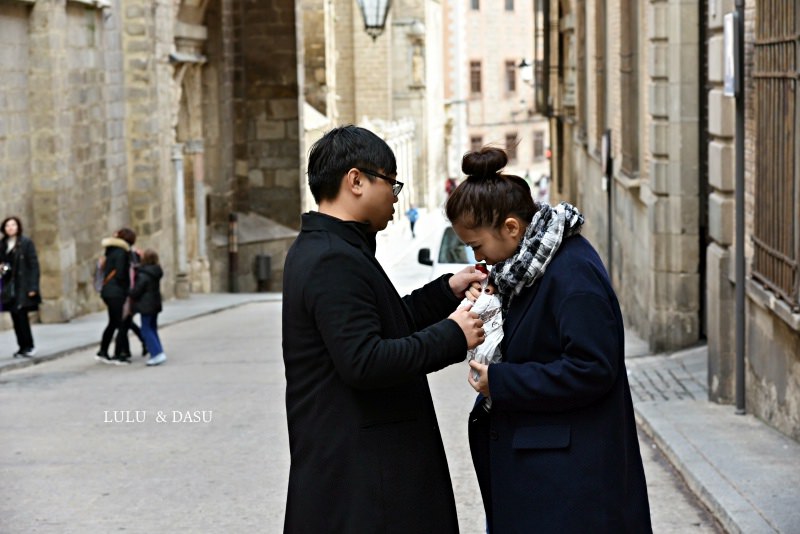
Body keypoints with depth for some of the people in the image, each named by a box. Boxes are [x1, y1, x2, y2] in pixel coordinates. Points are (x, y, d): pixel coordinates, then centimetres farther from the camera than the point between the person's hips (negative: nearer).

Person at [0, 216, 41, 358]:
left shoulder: (26, 242, -5)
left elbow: (33, 265, -8)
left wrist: (33, 287, -14)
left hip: (23, 286, -5)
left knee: (21, 316, -10)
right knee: (16, 317, 5)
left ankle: (29, 347, -1)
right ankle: (23, 346, 13)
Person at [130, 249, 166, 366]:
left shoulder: (143, 275, -19)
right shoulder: (156, 273, 6)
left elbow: (136, 291, -16)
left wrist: (129, 294, 6)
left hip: (146, 305, -8)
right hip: (155, 304, 8)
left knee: (146, 330, -3)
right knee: (152, 329, 17)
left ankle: (157, 353, -13)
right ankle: (158, 352, 16)